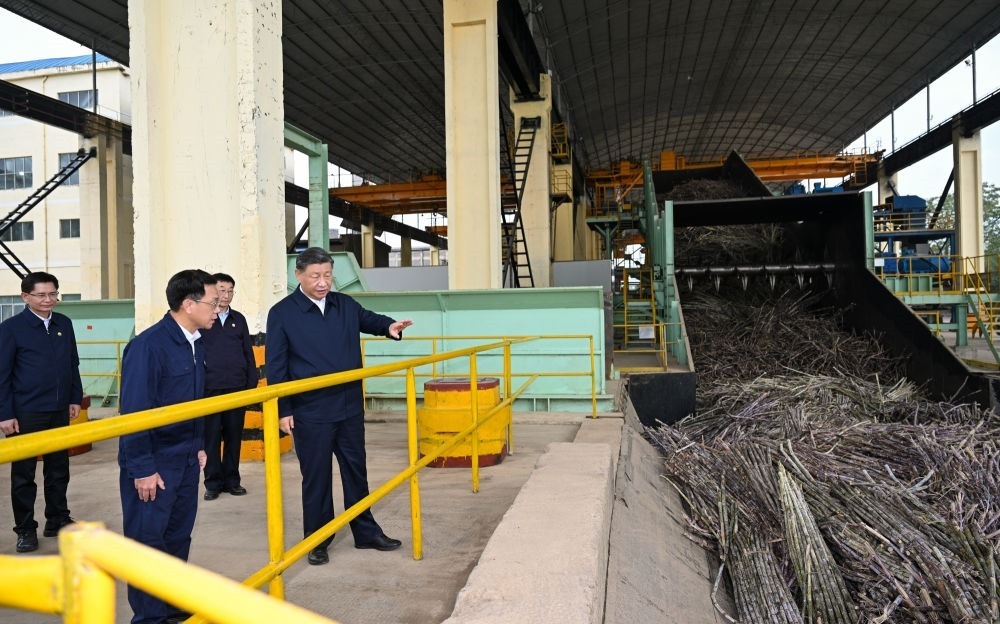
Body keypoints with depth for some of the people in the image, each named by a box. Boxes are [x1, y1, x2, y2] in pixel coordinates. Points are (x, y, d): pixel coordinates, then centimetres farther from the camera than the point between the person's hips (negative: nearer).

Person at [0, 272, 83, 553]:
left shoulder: (64, 324, 6)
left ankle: (58, 520, 27)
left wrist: (75, 398, 10)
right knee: (23, 474, 8)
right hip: (26, 414, -4)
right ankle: (25, 529, 19)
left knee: (58, 469, 14)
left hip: (59, 411, 5)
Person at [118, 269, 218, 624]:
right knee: (147, 541, 7)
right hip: (153, 463, -7)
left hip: (186, 460, 7)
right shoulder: (148, 345, -20)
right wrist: (142, 469, -17)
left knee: (178, 537, 16)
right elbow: (134, 411, -19)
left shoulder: (196, 343, 3)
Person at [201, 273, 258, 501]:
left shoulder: (239, 319, 10)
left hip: (237, 388, 3)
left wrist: (252, 383, 7)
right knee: (211, 437, 4)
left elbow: (248, 353, 11)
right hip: (209, 388, -3)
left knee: (234, 436, 9)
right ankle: (213, 482, 14)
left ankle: (231, 480, 19)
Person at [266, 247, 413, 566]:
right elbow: (275, 367, -6)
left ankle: (366, 532, 29)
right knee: (316, 477, 7)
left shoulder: (346, 305, 4)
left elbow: (369, 319, 22)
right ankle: (317, 541, 23)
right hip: (310, 413, -4)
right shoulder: (282, 314, -7)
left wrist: (389, 326, -2)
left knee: (356, 471, 15)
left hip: (350, 407, 5)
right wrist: (283, 410, -10)